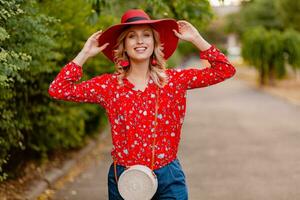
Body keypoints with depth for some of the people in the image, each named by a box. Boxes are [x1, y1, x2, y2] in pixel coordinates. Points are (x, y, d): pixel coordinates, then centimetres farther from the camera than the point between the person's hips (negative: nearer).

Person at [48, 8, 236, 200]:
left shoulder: (174, 79, -1)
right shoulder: (108, 84, -1)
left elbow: (225, 70, -2)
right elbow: (57, 90, -5)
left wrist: (196, 39, -4)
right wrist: (85, 54, -4)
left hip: (169, 178, 0)